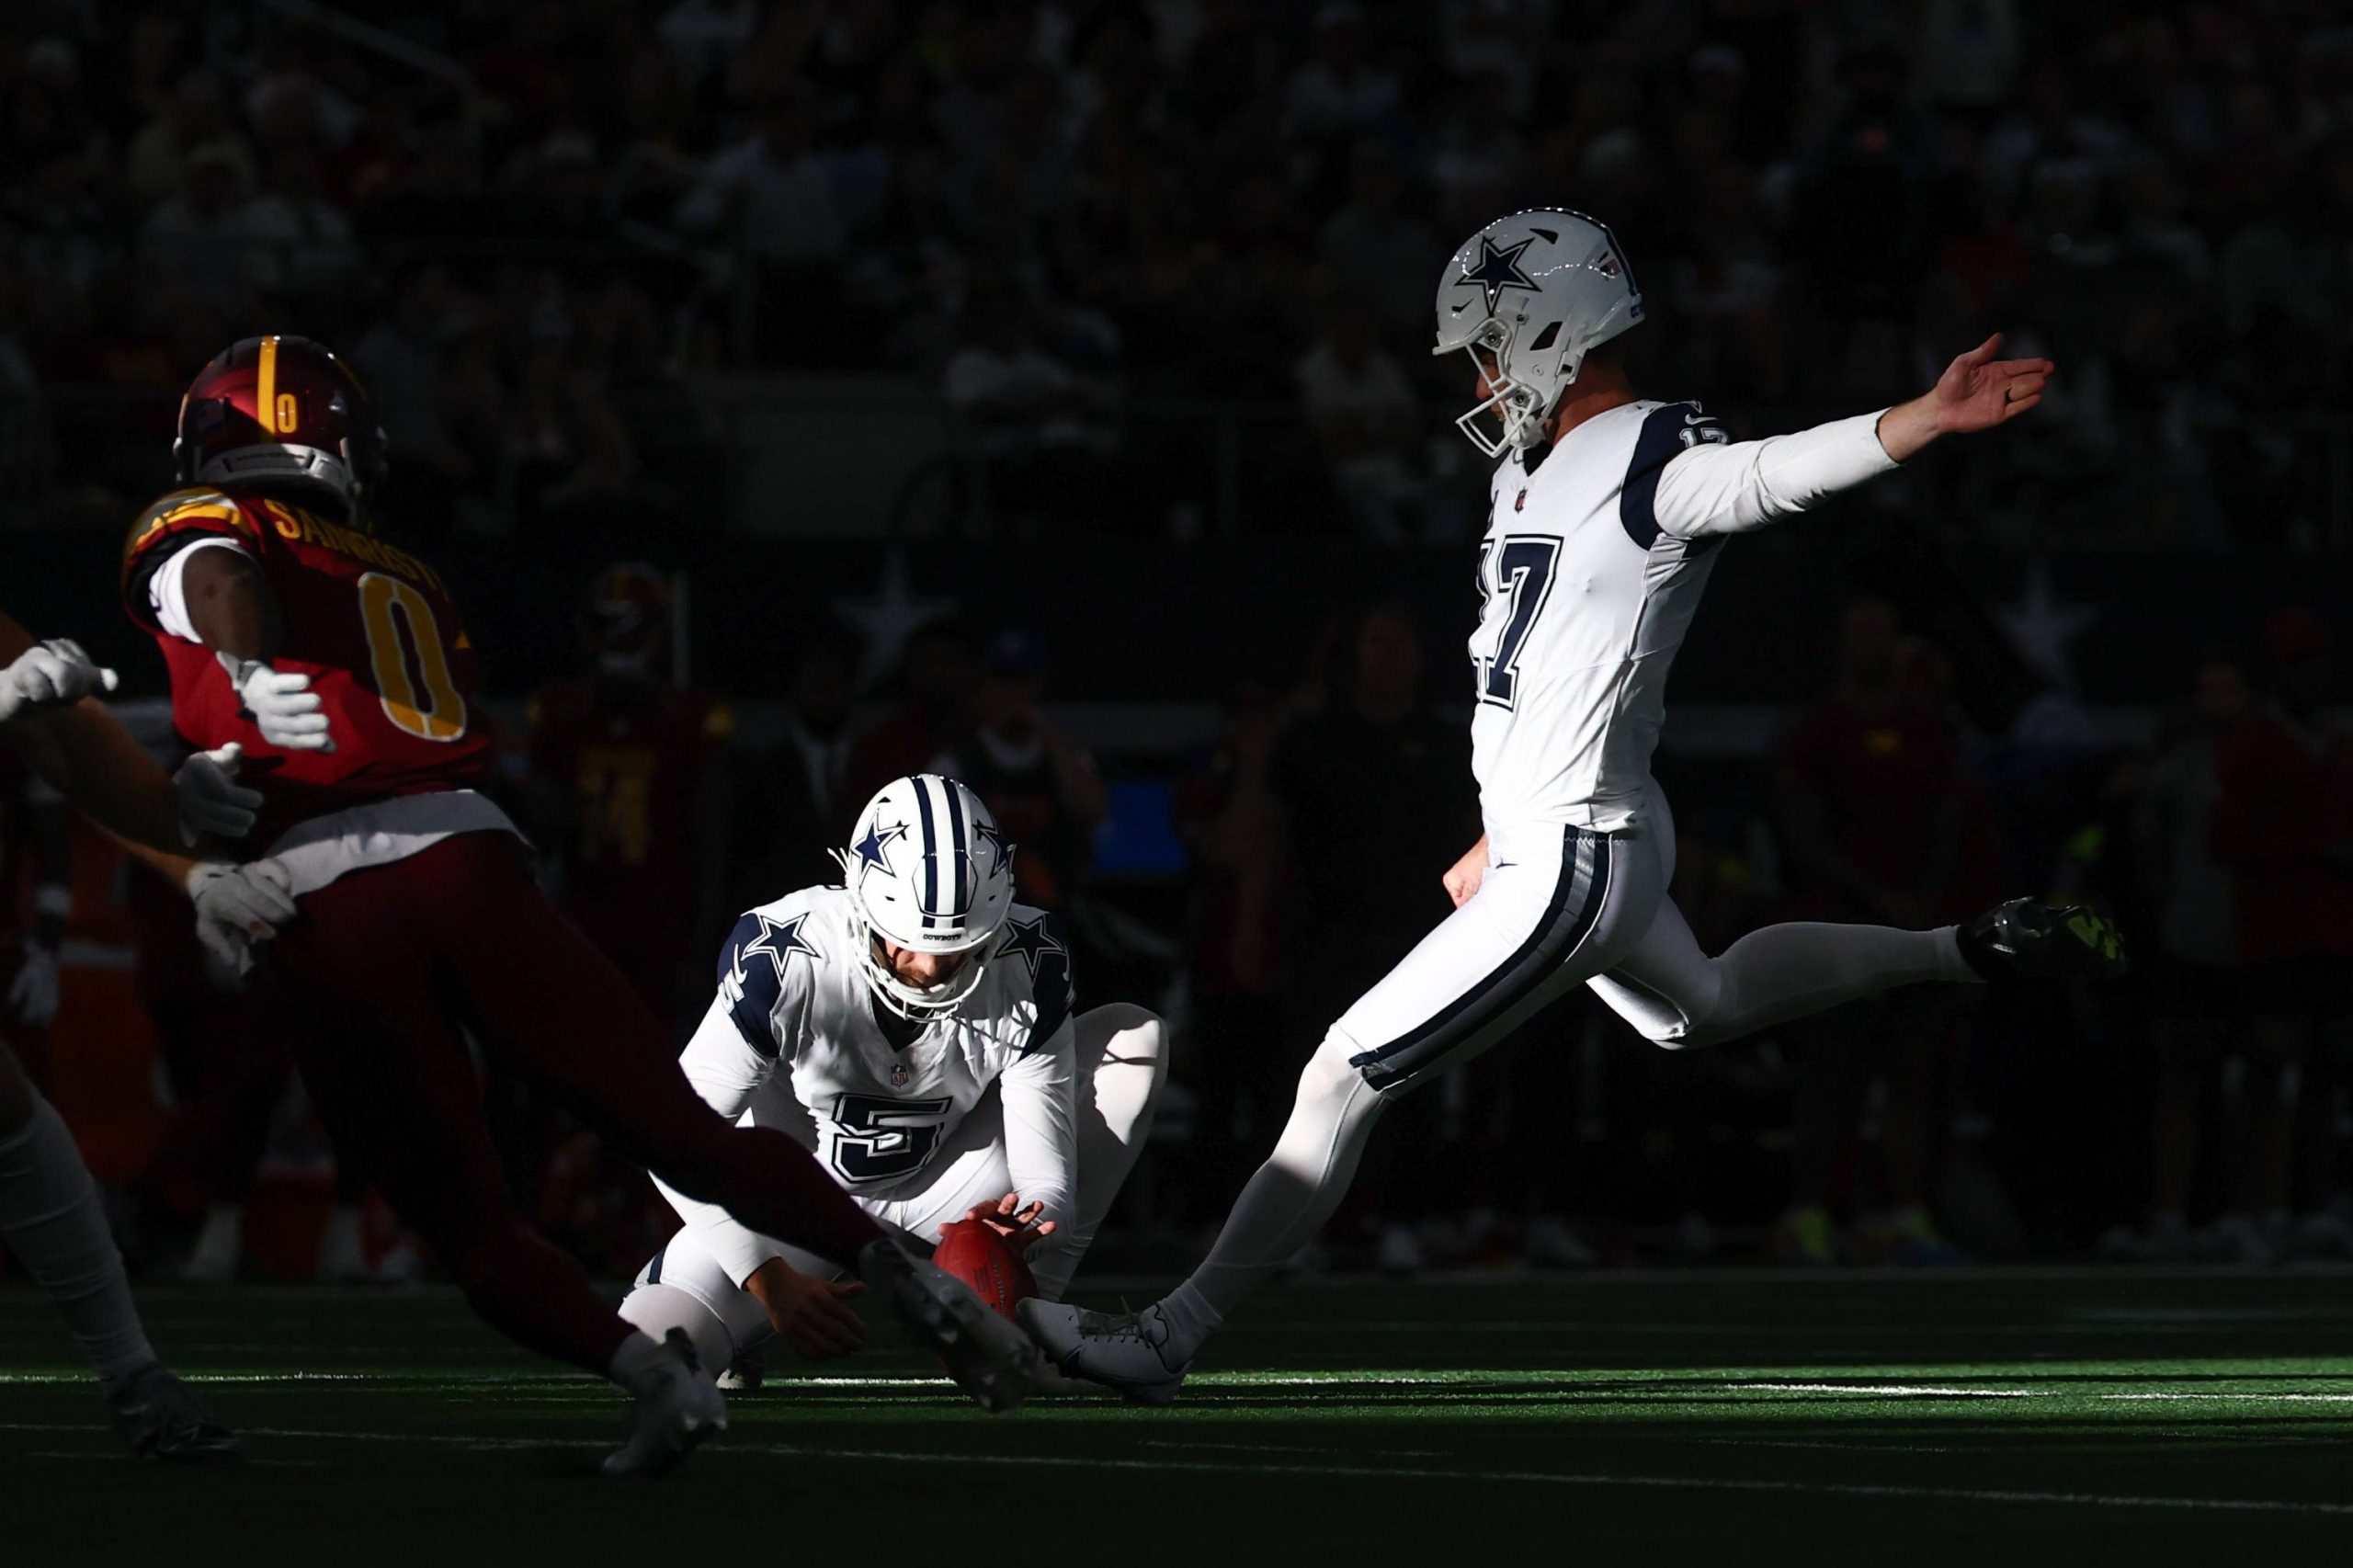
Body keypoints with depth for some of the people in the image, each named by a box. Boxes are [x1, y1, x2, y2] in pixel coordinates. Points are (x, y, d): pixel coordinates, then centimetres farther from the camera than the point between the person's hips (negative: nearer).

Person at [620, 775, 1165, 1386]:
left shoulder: (1026, 964, -22)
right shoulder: (783, 960, -29)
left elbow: (1045, 1171, -21)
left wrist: (1032, 1216, -46)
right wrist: (771, 1281, -32)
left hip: (949, 1187, 3)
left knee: (1134, 1040, -15)